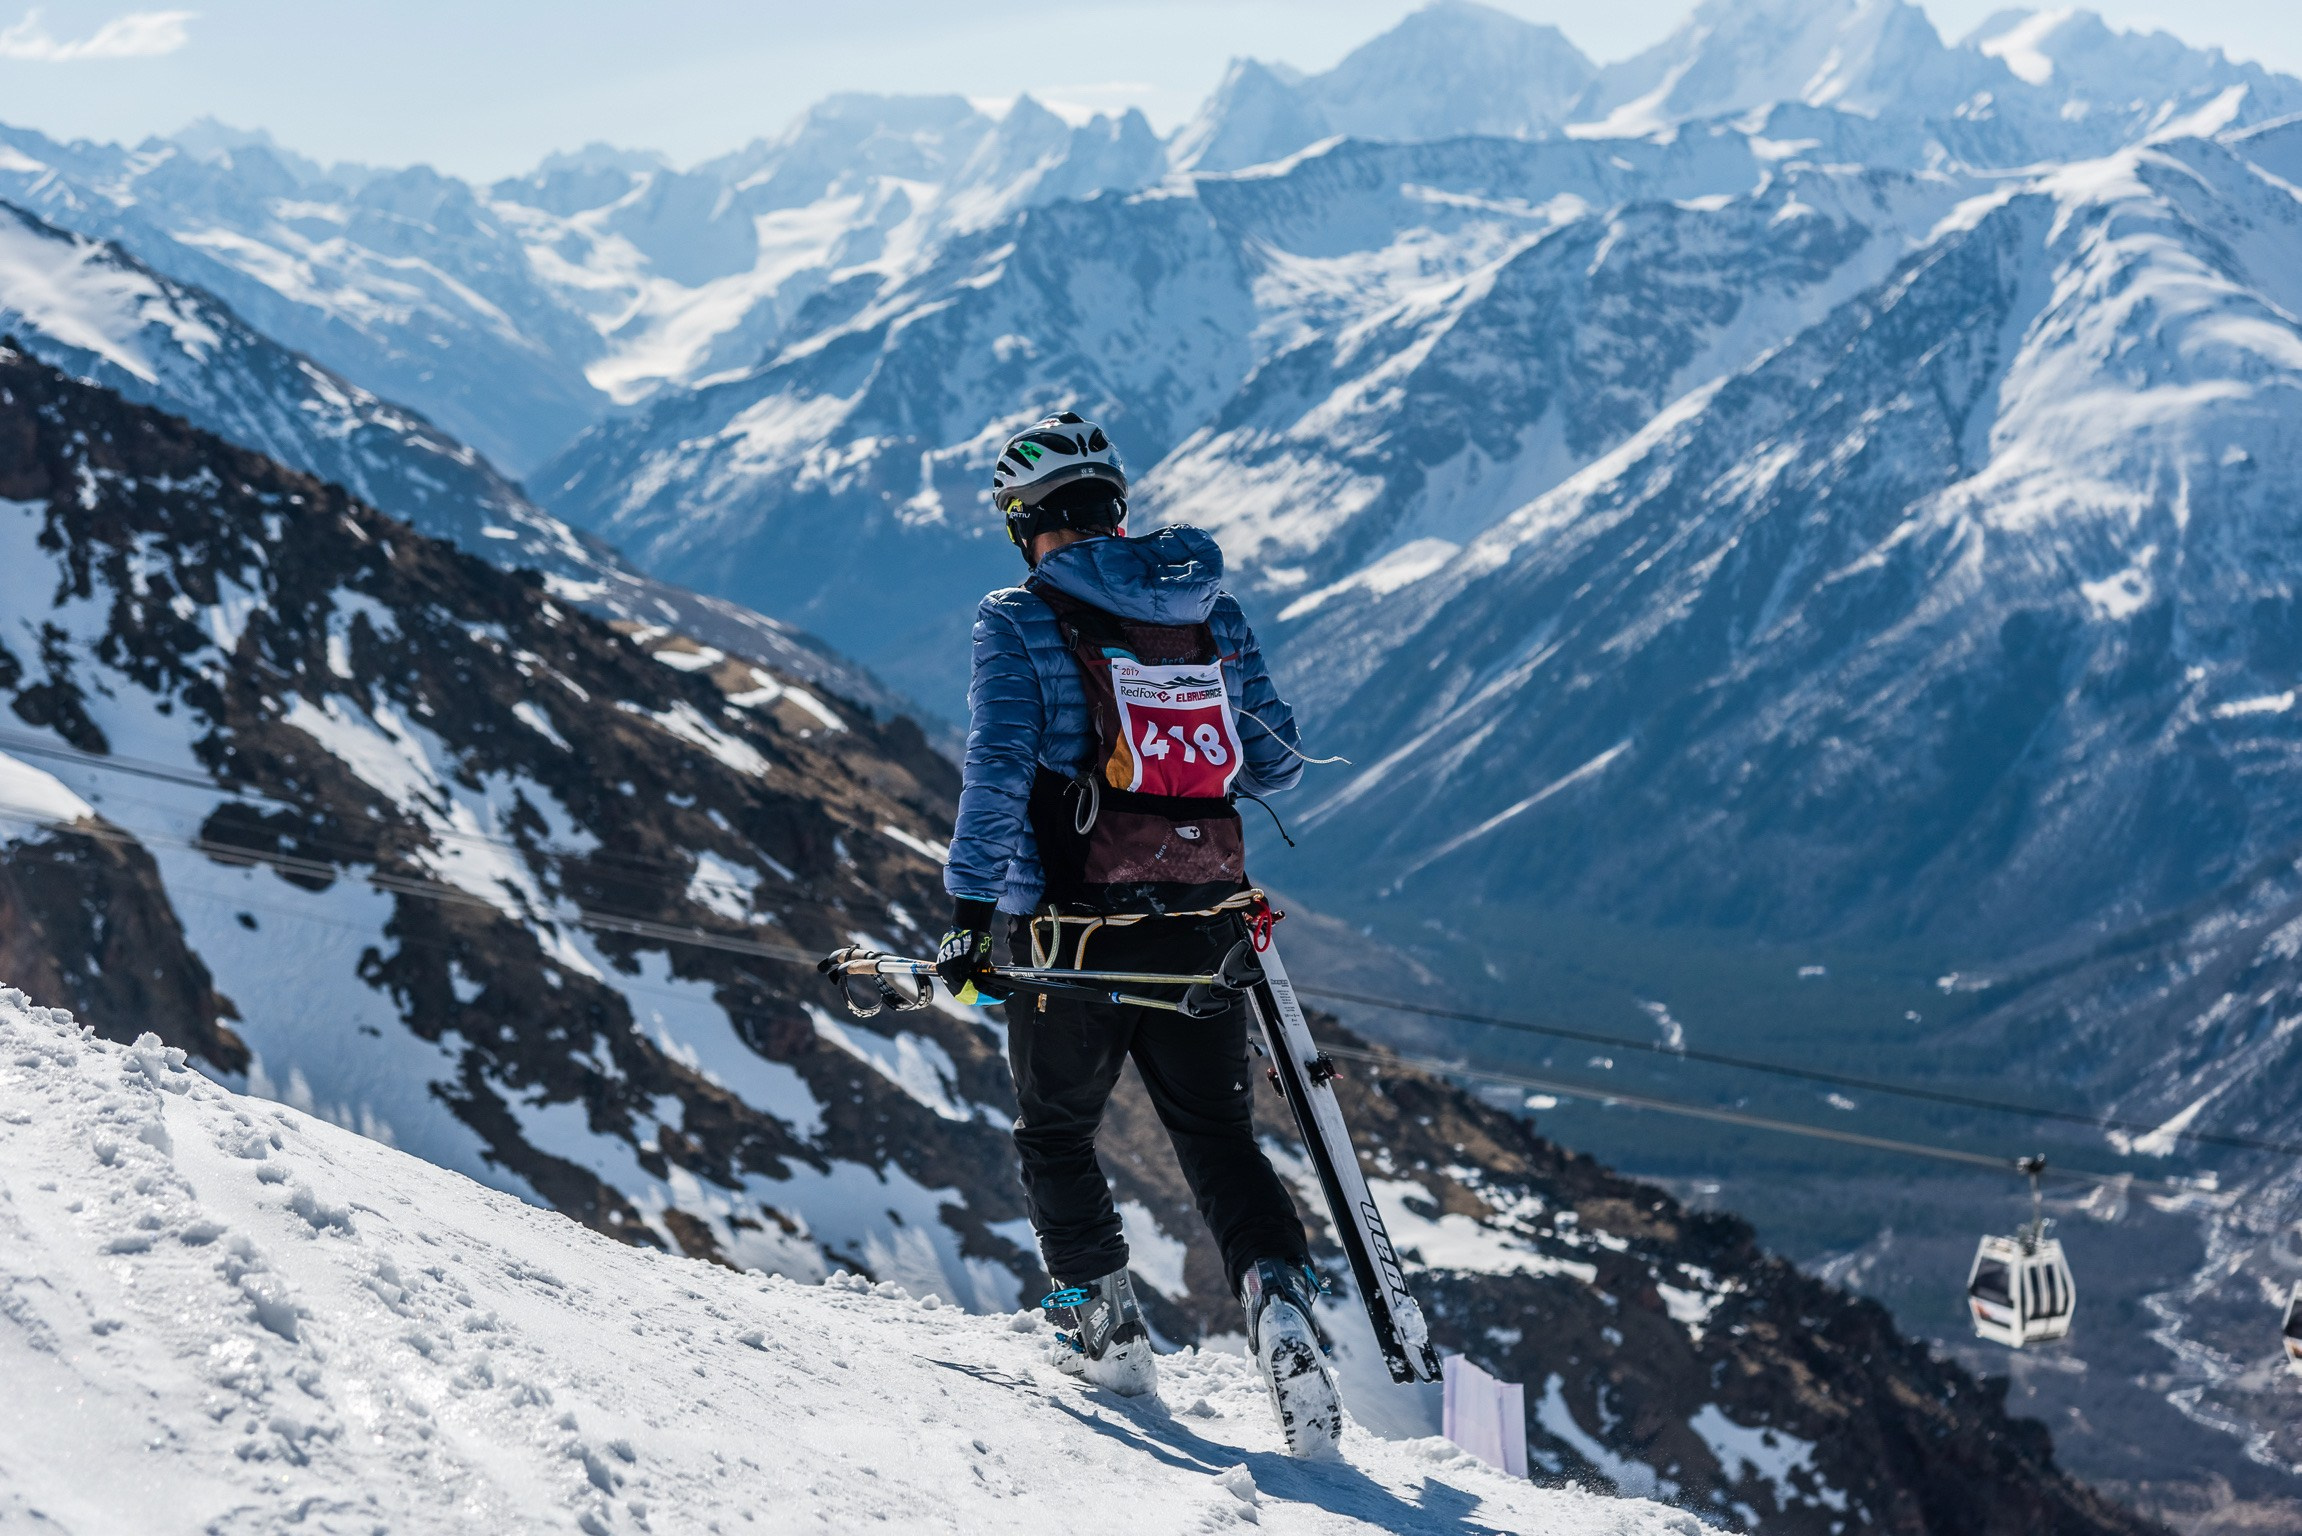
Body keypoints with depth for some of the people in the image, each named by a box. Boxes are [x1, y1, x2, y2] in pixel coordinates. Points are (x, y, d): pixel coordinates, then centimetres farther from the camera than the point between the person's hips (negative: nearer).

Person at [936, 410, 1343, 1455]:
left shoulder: (1018, 622, -7)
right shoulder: (1214, 612, 5)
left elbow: (996, 775, -15)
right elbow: (1277, 763, 8)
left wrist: (970, 916, -12)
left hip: (1074, 930, -3)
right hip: (1204, 927, 4)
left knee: (1055, 1134, 19)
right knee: (1217, 1134, 12)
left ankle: (1104, 1323, 21)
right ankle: (1280, 1302, -9)